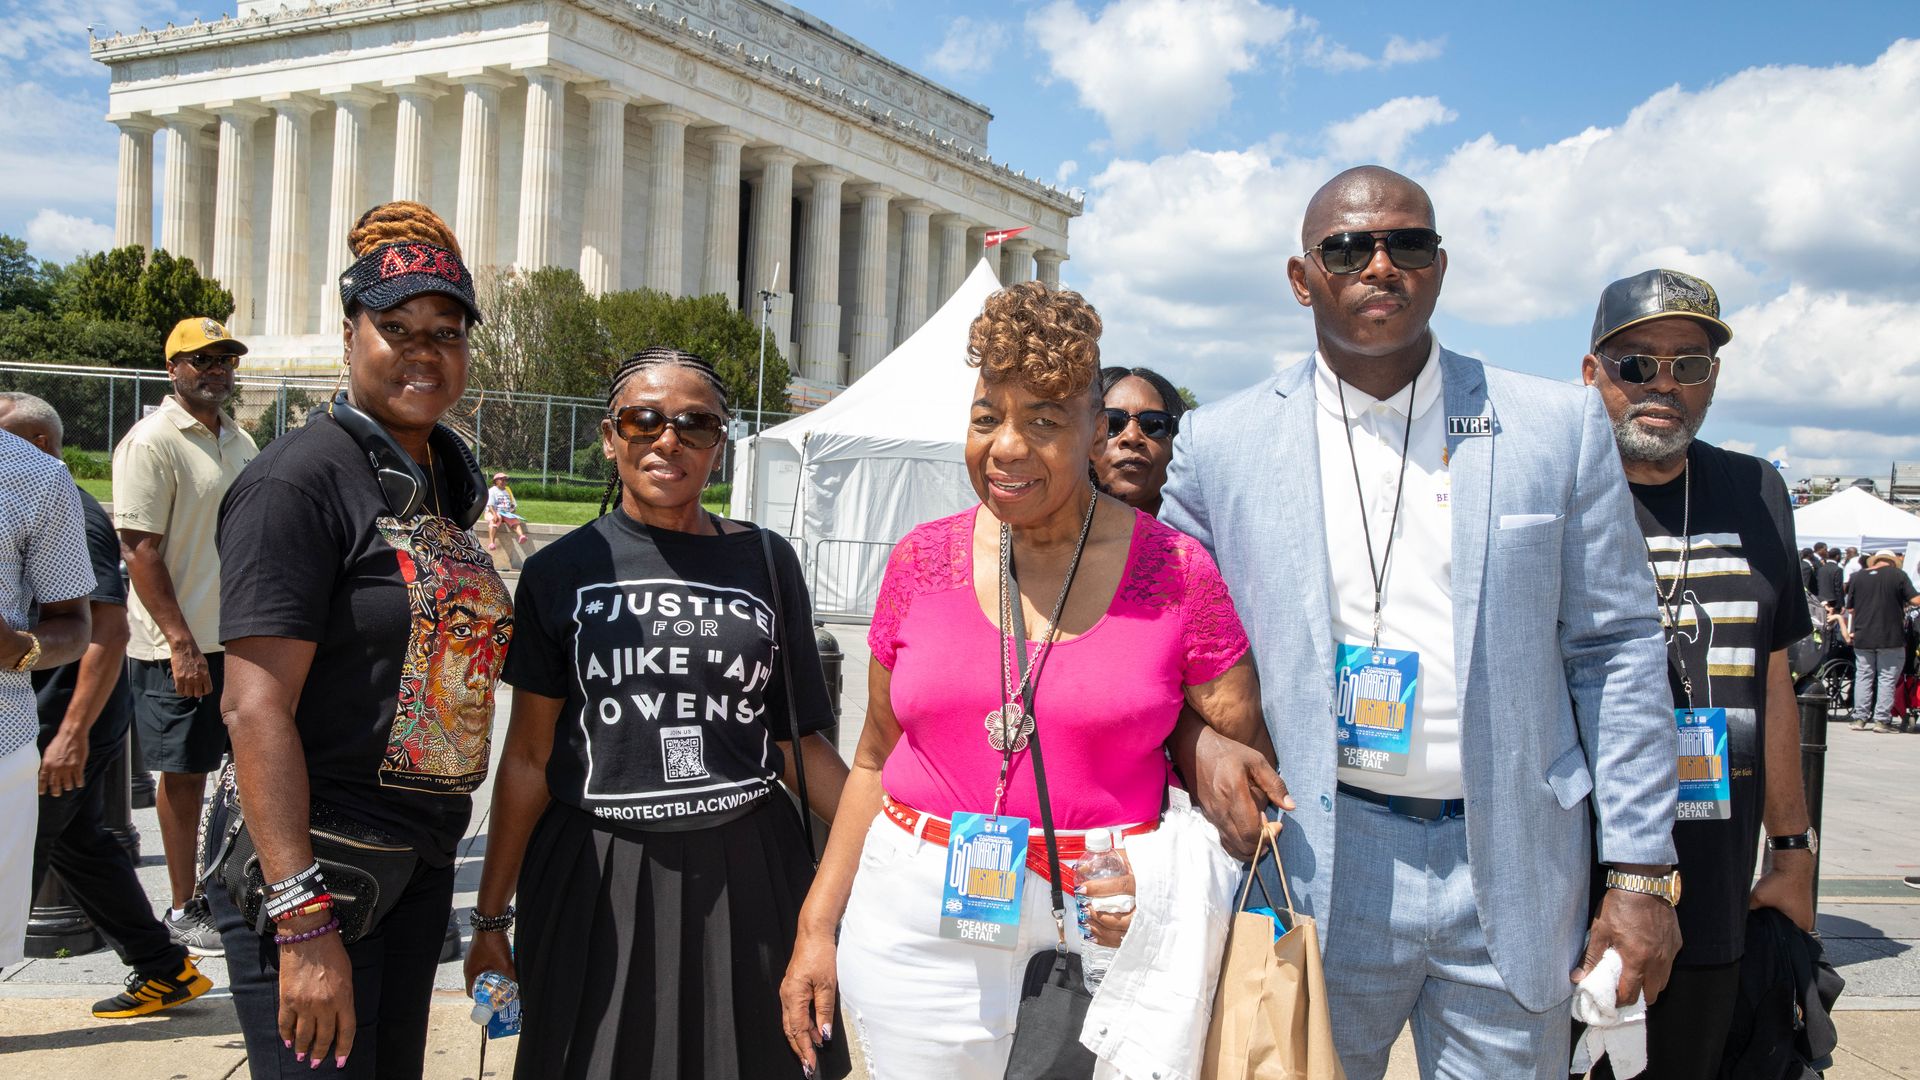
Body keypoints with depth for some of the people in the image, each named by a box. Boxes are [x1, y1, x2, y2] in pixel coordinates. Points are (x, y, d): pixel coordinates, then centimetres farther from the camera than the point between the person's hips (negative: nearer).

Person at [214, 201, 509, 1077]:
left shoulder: (445, 479, 10)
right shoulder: (301, 478, -14)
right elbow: (255, 707, -20)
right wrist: (303, 921, -26)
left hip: (421, 862, 8)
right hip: (311, 860, -8)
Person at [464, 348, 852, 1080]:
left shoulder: (766, 563, 3)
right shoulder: (562, 572, 0)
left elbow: (797, 743, 5)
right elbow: (528, 758, 2)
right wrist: (492, 915, 3)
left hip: (743, 876, 1)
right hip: (597, 881, -1)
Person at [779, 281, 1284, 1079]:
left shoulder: (1176, 573, -5)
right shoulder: (923, 561, 3)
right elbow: (876, 759, 11)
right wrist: (818, 927, 8)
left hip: (1104, 922, -2)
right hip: (918, 920, 2)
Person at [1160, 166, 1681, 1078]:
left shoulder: (1559, 428, 3)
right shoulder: (1223, 442, 2)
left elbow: (1615, 651, 2)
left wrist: (1639, 874, -1)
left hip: (1514, 867, 1)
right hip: (1318, 865, 0)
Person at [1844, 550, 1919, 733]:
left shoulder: (1857, 577, 7)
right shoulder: (1898, 574, -2)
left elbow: (1850, 609, 10)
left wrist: (1850, 632, 19)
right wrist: (1903, 602, 11)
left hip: (1862, 637, 3)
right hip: (1890, 637, -3)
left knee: (1863, 677, 9)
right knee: (1887, 679, 2)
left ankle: (1859, 718, 8)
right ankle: (1881, 720, 0)